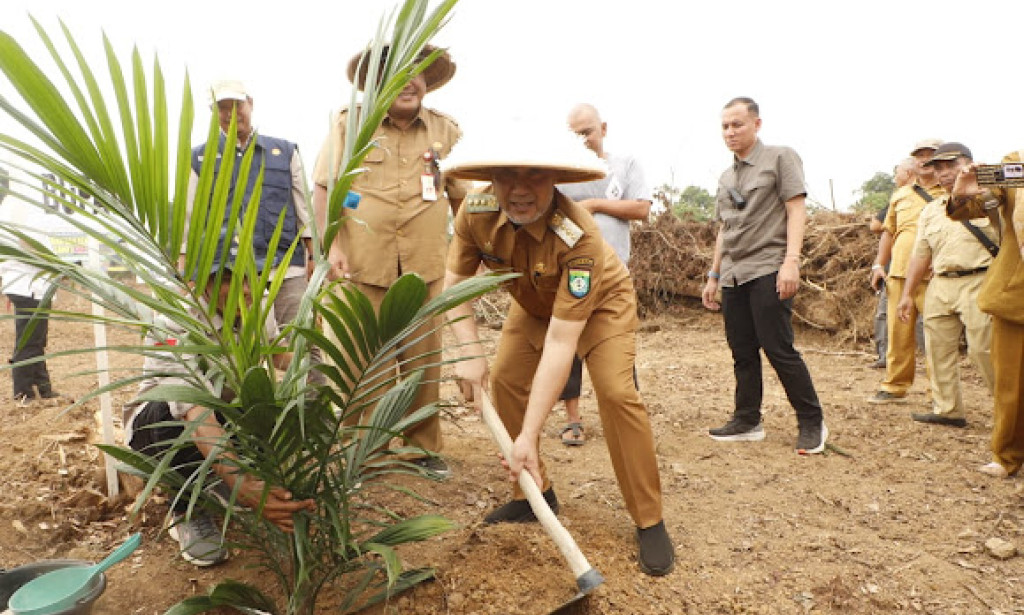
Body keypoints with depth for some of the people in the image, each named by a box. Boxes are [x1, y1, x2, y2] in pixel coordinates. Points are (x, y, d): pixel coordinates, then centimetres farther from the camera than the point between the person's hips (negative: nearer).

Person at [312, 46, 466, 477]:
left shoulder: (445, 131, 10)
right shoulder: (349, 124, 4)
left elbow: (462, 198, 14)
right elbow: (324, 188, 3)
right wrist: (332, 245, -7)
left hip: (425, 267, 2)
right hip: (363, 265, -2)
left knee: (423, 358, 8)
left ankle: (424, 446, 23)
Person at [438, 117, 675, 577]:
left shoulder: (577, 236, -42)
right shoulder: (475, 214, -28)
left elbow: (561, 341, -44)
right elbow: (455, 283, -12)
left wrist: (529, 436, -44)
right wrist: (470, 353, -25)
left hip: (599, 303, -5)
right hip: (534, 304, 5)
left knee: (616, 393, -20)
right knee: (506, 381, -4)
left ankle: (649, 521, -5)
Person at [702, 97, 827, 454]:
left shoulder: (780, 158, 1)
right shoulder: (726, 177, 20)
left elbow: (797, 210, -8)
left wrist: (791, 261, -19)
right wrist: (714, 276, 19)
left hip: (767, 270, -6)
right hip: (733, 275, 7)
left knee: (779, 349, -9)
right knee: (743, 352, 8)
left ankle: (812, 423, 5)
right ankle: (747, 421, 16)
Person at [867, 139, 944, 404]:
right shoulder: (900, 195, 19)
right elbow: (889, 231, 21)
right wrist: (878, 265, 15)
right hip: (899, 273, 4)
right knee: (898, 331, 7)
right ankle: (895, 386, 17)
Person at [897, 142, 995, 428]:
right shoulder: (930, 210, 17)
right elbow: (920, 254, 18)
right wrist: (907, 294, 14)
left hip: (979, 283, -5)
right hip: (940, 286, 6)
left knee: (984, 348, -8)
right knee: (938, 349, 5)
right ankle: (948, 410, 15)